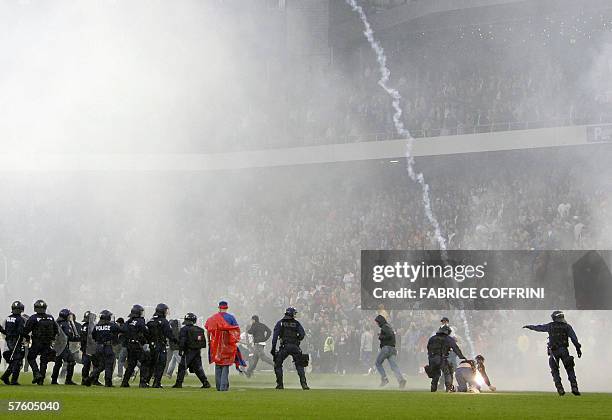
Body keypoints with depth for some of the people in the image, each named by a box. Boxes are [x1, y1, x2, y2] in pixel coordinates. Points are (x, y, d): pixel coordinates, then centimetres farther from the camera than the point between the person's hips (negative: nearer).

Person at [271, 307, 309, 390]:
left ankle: (280, 385, 8)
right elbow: (302, 334, -1)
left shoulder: (280, 323, 7)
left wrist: (273, 348, -2)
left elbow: (275, 336, -1)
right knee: (299, 366, 10)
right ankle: (304, 384, -4)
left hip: (284, 347, -1)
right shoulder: (296, 323, 8)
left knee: (277, 365, 14)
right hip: (295, 347, 1)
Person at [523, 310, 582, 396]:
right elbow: (574, 339, -4)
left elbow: (539, 328, 23)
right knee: (570, 370, 6)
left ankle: (560, 389, -2)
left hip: (553, 351, 0)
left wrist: (529, 327, 39)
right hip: (564, 351, 0)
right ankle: (574, 388, -7)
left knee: (555, 371, 10)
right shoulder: (567, 326, 6)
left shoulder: (550, 326, 9)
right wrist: (578, 349, -5)